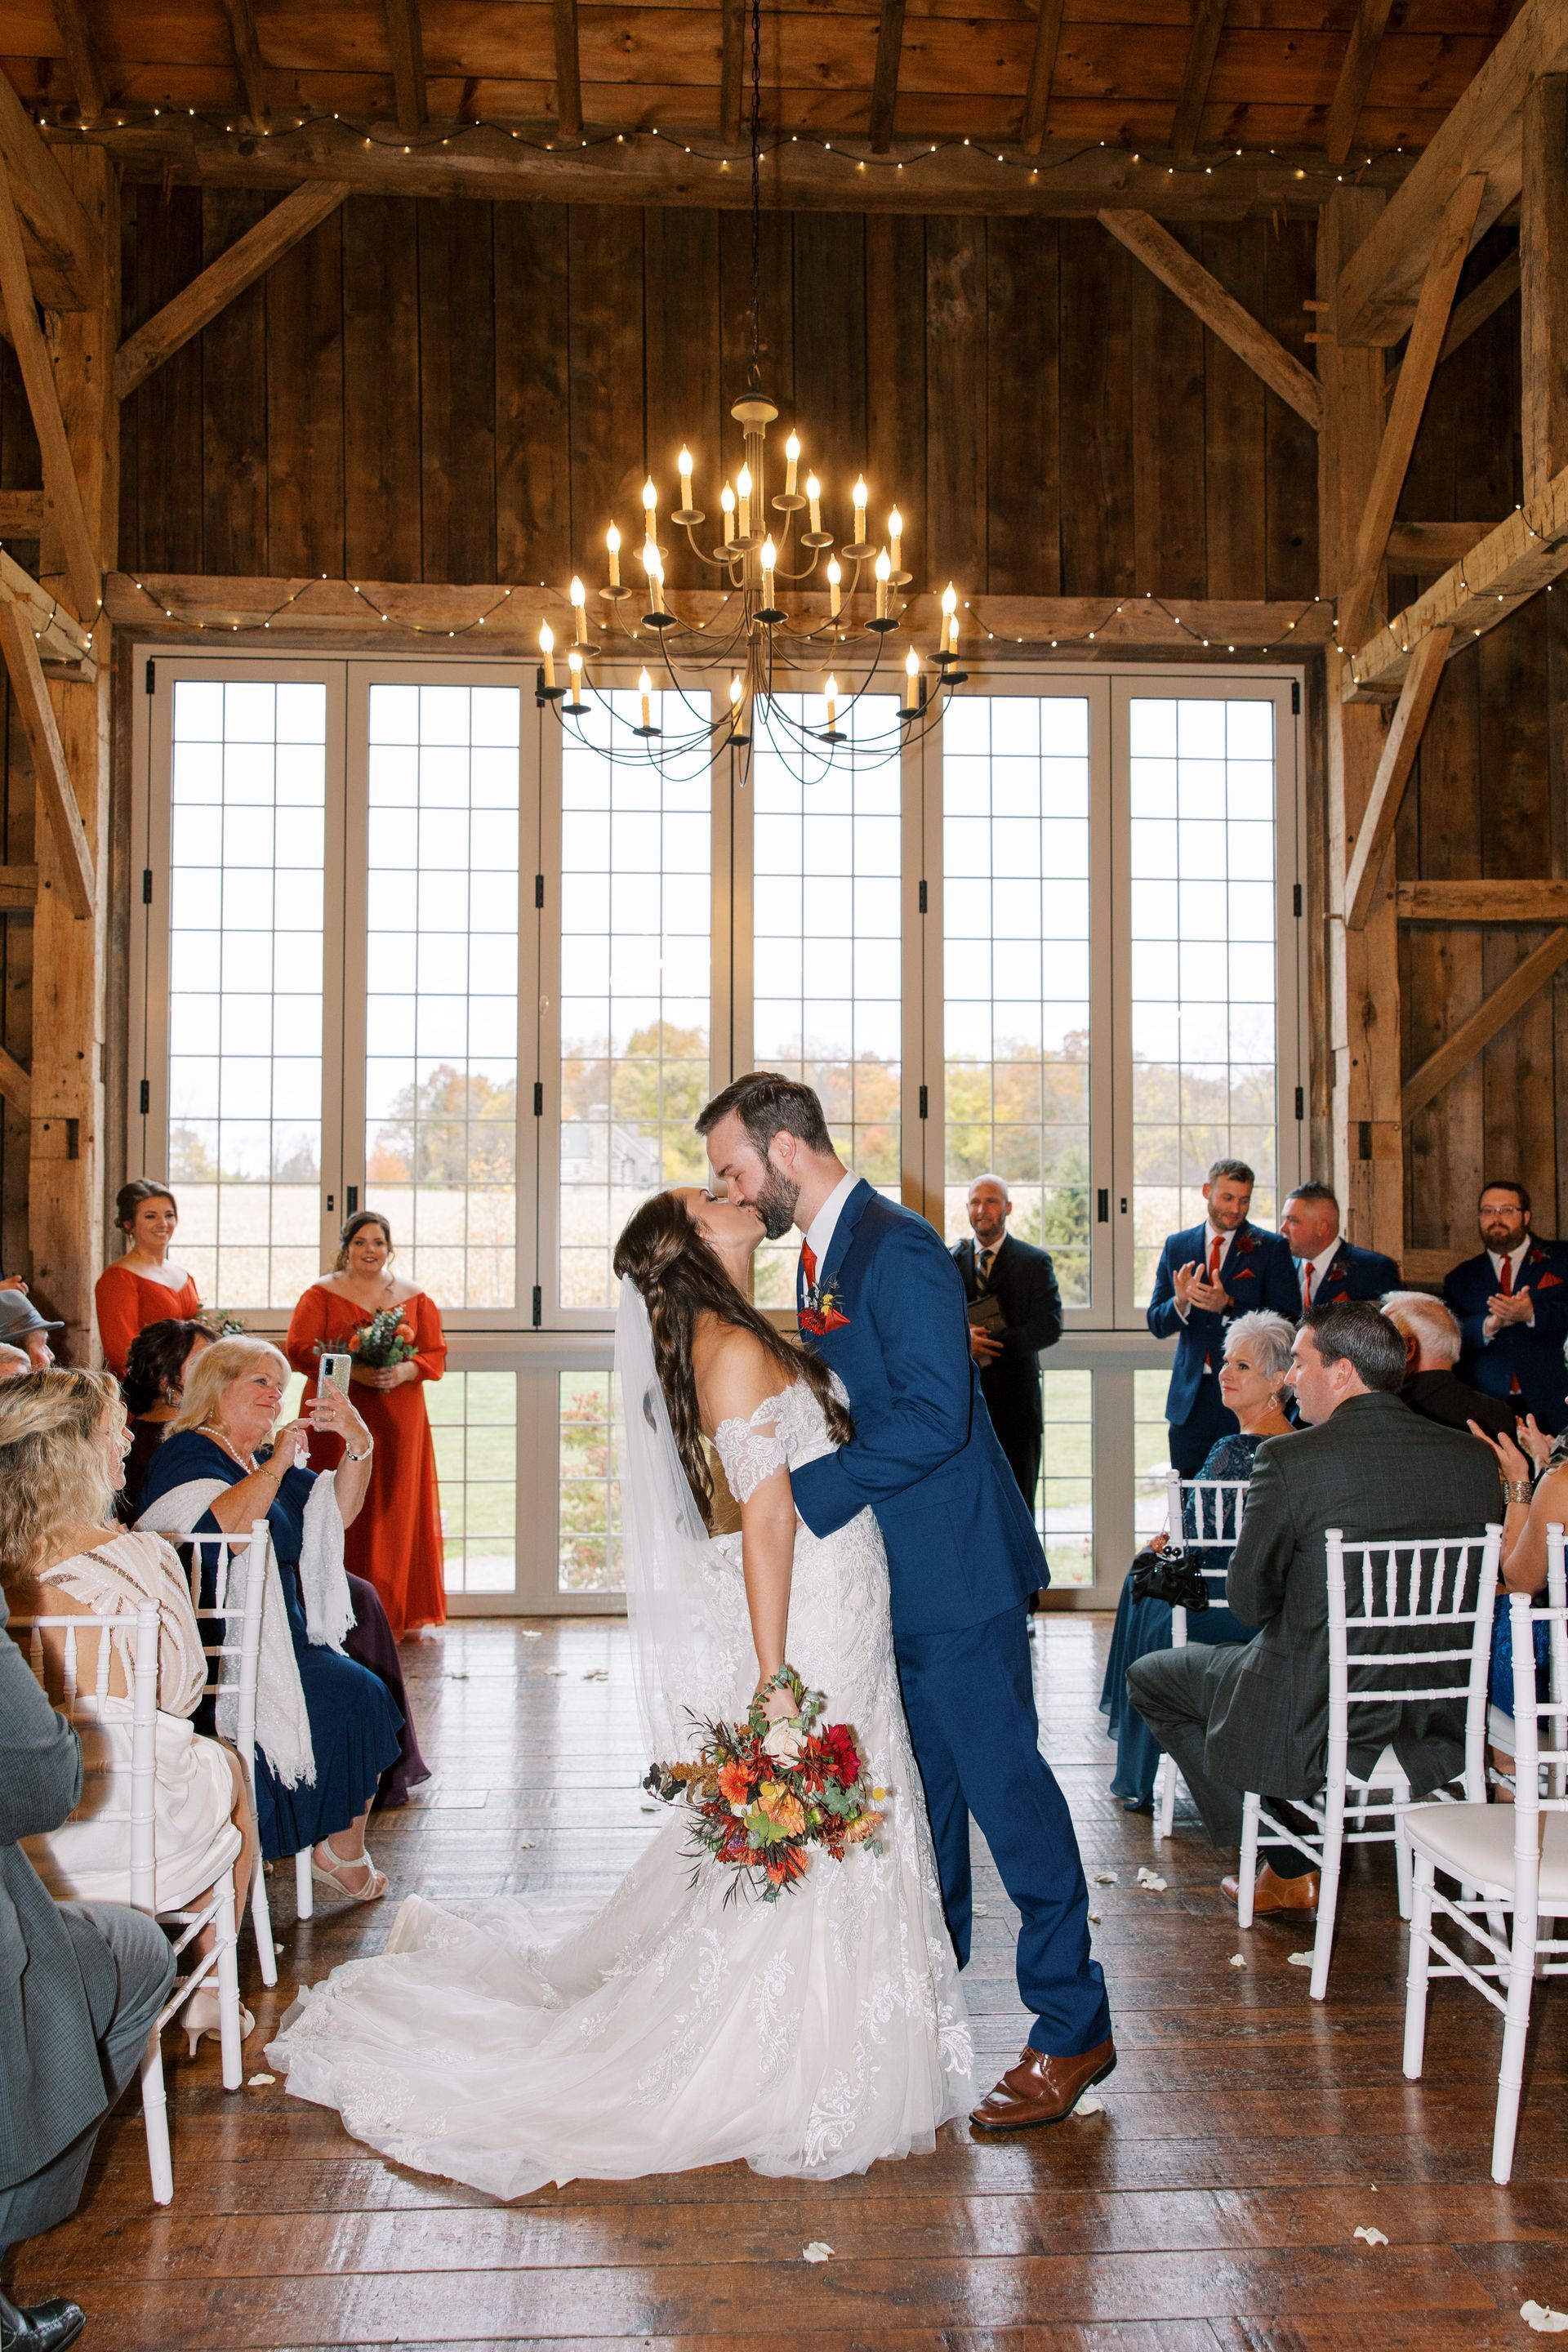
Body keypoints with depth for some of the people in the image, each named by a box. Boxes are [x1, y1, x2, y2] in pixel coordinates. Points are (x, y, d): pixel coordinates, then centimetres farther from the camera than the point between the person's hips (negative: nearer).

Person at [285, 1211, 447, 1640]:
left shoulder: (414, 1298, 13)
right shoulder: (321, 1294, 5)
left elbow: (435, 1355, 9)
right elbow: (298, 1349, -3)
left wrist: (403, 1371, -12)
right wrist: (353, 1370, -17)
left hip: (399, 1419, 3)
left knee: (396, 1511, 3)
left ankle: (394, 1616, 11)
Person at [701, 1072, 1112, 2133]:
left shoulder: (898, 1249, -18)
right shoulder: (823, 1256, 13)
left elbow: (933, 1416, -26)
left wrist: (800, 1495, -25)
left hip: (952, 1570, -10)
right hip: (889, 1574, 10)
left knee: (1004, 1783, -3)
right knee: (921, 1786, 20)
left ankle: (1073, 2026, 8)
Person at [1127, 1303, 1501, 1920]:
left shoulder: (1288, 1458, -18)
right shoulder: (1474, 1459, -3)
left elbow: (1248, 1602, -11)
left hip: (1313, 1726, -6)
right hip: (1437, 1727, 6)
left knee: (1150, 1676, 19)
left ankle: (1289, 1867, 18)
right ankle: (1289, 1869, 40)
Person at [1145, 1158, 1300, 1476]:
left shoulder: (1271, 1249, 1)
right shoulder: (1177, 1247, 11)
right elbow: (1157, 1324, 8)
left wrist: (1228, 1306, -20)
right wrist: (1180, 1303, -15)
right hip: (1191, 1399, 3)